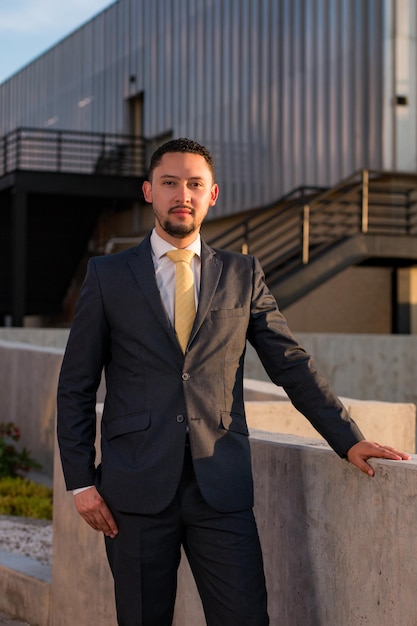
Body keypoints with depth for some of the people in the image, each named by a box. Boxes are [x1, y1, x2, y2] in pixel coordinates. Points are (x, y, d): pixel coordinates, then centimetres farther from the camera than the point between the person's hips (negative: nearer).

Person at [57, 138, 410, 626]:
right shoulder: (107, 276, 6)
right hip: (136, 489, 0)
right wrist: (81, 481, 0)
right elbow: (75, 386, 7)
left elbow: (292, 365, 10)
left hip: (221, 488, 1)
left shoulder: (242, 275, 10)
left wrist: (348, 440, 1)